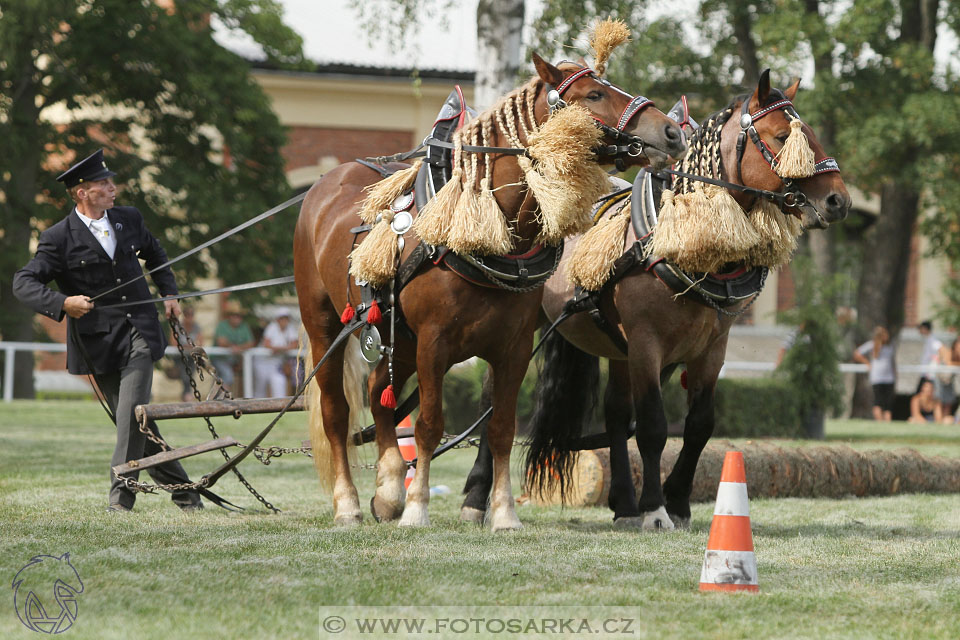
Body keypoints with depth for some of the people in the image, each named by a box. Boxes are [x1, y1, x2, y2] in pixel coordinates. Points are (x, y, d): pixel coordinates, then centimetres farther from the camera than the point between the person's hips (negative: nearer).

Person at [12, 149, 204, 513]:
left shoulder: (129, 220, 9)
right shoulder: (59, 239, -5)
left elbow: (154, 253, 30)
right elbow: (24, 283, -11)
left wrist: (168, 292, 20)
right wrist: (62, 302, -26)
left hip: (139, 333, 2)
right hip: (98, 342, -2)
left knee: (133, 409, -18)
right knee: (132, 420, 2)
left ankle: (121, 492, -15)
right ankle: (182, 490, 14)